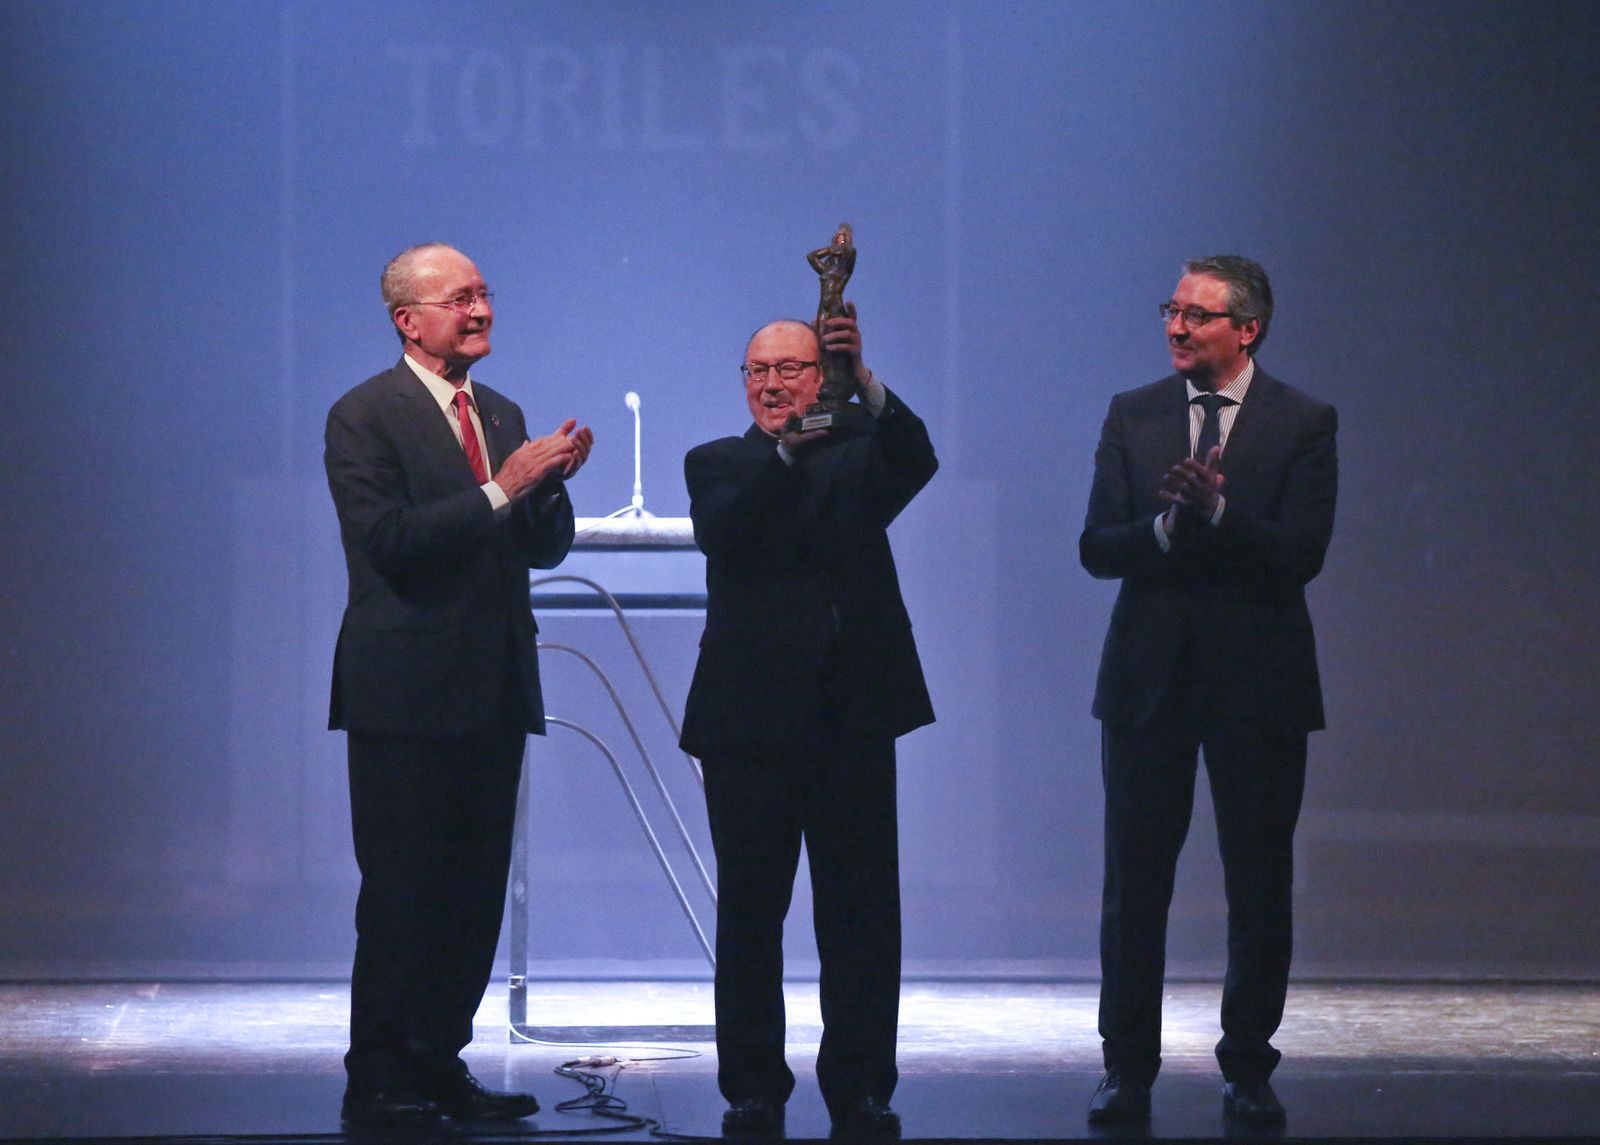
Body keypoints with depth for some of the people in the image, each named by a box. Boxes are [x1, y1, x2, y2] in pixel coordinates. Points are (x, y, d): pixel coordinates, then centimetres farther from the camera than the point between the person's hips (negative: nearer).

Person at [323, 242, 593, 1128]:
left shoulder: (502, 415, 17)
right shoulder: (364, 416, -6)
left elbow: (544, 549, 16)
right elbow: (388, 540, -17)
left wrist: (552, 484, -4)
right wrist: (500, 488, -18)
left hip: (493, 689, 7)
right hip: (407, 690, -7)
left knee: (475, 890, 7)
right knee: (402, 890, -6)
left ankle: (439, 1064, 14)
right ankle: (377, 1082, -1)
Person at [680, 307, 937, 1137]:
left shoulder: (861, 450, 10)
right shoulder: (717, 464, 10)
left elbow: (916, 463, -13)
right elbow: (723, 533, -11)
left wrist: (865, 382, -29)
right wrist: (786, 450, -24)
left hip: (852, 715, 0)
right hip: (750, 717, 0)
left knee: (861, 911, 2)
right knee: (749, 912, 4)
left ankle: (860, 1087, 9)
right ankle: (754, 1089, 11)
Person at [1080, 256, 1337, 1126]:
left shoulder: (1302, 424, -1)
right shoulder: (1132, 417, 6)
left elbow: (1301, 554, -12)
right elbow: (1098, 549, -2)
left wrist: (1217, 509, -24)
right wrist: (1169, 523, -20)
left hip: (1258, 679, -2)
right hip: (1148, 673, 2)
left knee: (1260, 885, 4)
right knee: (1134, 884, 3)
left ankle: (1249, 1071, 15)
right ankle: (1128, 1070, 11)